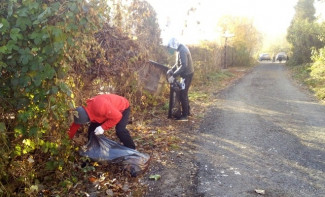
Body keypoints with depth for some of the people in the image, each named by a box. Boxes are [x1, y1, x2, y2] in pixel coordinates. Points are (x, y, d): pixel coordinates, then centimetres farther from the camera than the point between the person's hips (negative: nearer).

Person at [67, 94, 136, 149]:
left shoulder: (100, 107, -44)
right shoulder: (84, 110, -18)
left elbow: (117, 116, -35)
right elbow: (76, 125, -2)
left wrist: (103, 127, -32)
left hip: (123, 108, -8)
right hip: (109, 111, 8)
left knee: (120, 130, -26)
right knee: (92, 128, 3)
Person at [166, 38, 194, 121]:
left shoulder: (182, 51, -22)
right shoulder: (180, 49, 10)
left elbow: (183, 66, -31)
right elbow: (178, 63, 19)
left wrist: (173, 76, -32)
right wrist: (171, 69, 5)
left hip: (187, 74, -10)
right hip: (186, 74, 10)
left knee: (183, 95, -5)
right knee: (184, 93, 18)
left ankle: (184, 116, 2)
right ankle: (187, 112, 30)